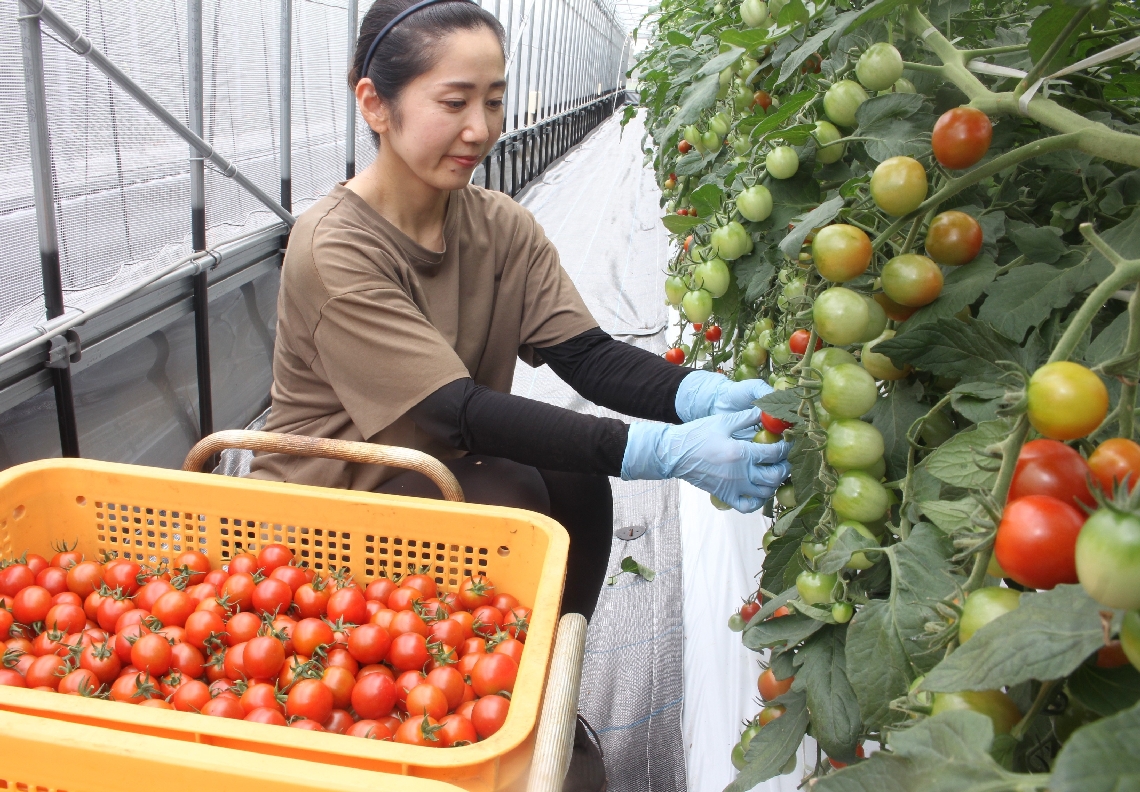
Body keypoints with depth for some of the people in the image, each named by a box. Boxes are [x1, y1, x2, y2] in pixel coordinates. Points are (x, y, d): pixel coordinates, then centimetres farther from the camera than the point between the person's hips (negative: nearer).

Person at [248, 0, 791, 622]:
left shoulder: (502, 228, -2)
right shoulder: (332, 250, -23)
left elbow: (586, 355, -12)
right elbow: (459, 411, -30)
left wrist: (709, 397, -32)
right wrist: (668, 451, -37)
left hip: (438, 476, 6)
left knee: (575, 482, -17)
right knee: (505, 496, -27)